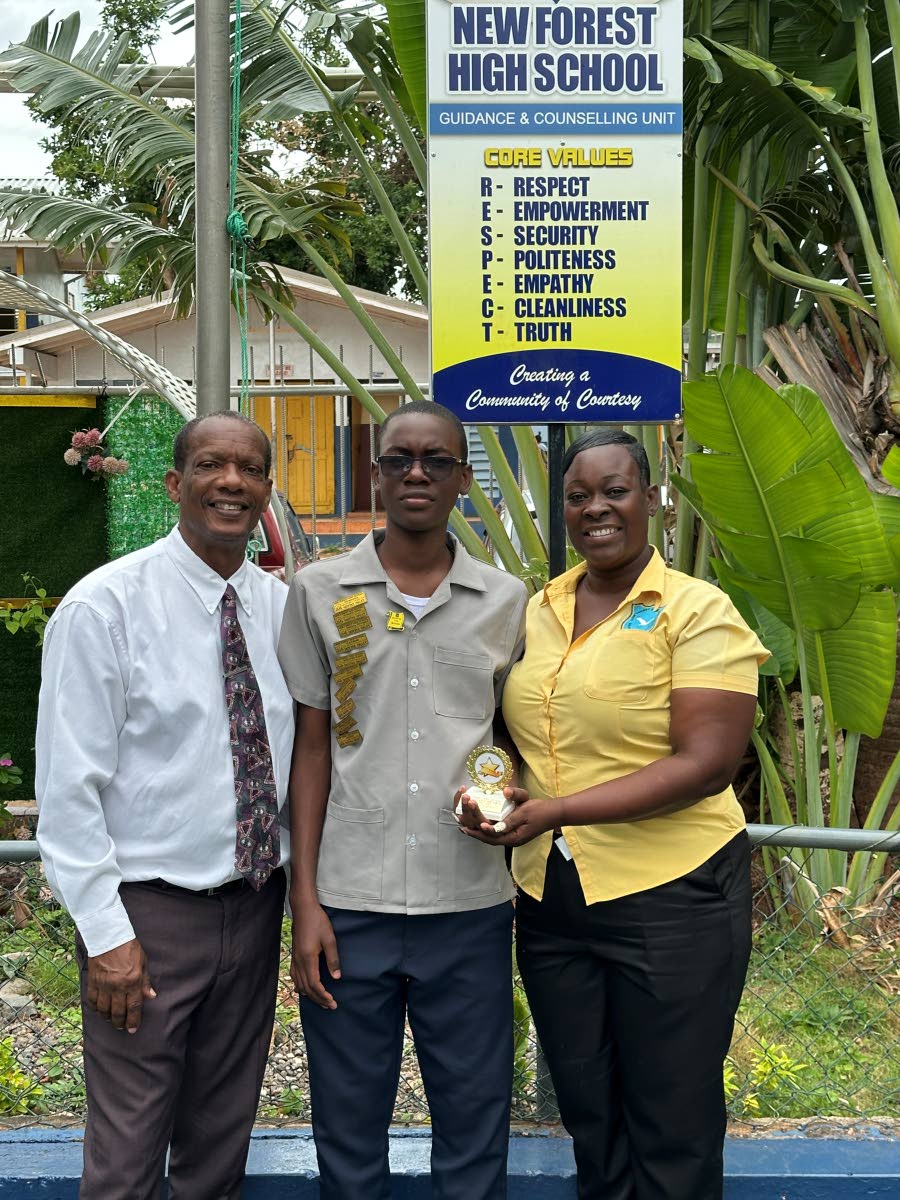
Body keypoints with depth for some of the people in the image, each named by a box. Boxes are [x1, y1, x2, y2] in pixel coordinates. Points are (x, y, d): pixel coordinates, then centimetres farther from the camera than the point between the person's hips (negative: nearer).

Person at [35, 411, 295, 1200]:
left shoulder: (284, 609, 2)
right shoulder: (105, 606, -13)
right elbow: (68, 787, -13)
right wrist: (107, 933, -14)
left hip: (257, 903, 5)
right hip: (149, 911, -4)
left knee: (223, 1137, 19)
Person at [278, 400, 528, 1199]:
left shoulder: (508, 602, 5)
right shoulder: (319, 593, 3)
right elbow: (311, 749, 3)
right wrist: (305, 899, -1)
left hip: (471, 902, 1)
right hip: (349, 904, 0)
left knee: (475, 1134, 11)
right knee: (349, 1131, 12)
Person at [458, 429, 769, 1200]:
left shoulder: (697, 611, -9)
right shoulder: (536, 611, 7)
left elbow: (706, 765, -17)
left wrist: (559, 810, -23)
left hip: (671, 896, -5)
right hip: (550, 899, 5)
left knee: (673, 1135, 10)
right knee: (589, 1123, 19)